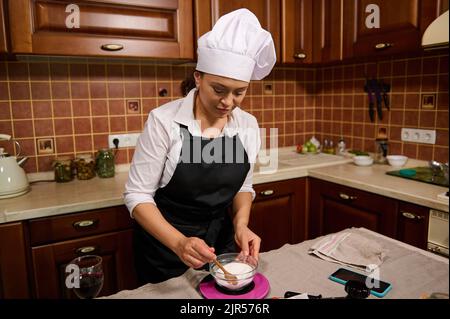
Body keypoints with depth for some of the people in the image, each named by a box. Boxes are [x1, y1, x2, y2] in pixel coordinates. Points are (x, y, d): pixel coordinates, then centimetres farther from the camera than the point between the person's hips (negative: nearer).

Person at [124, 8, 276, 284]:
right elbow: (138, 195, -17)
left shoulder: (248, 125, -7)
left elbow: (243, 186, 4)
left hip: (221, 242, 4)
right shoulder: (164, 121, -20)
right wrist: (179, 242, -30)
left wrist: (241, 226, -14)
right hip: (164, 246, -3)